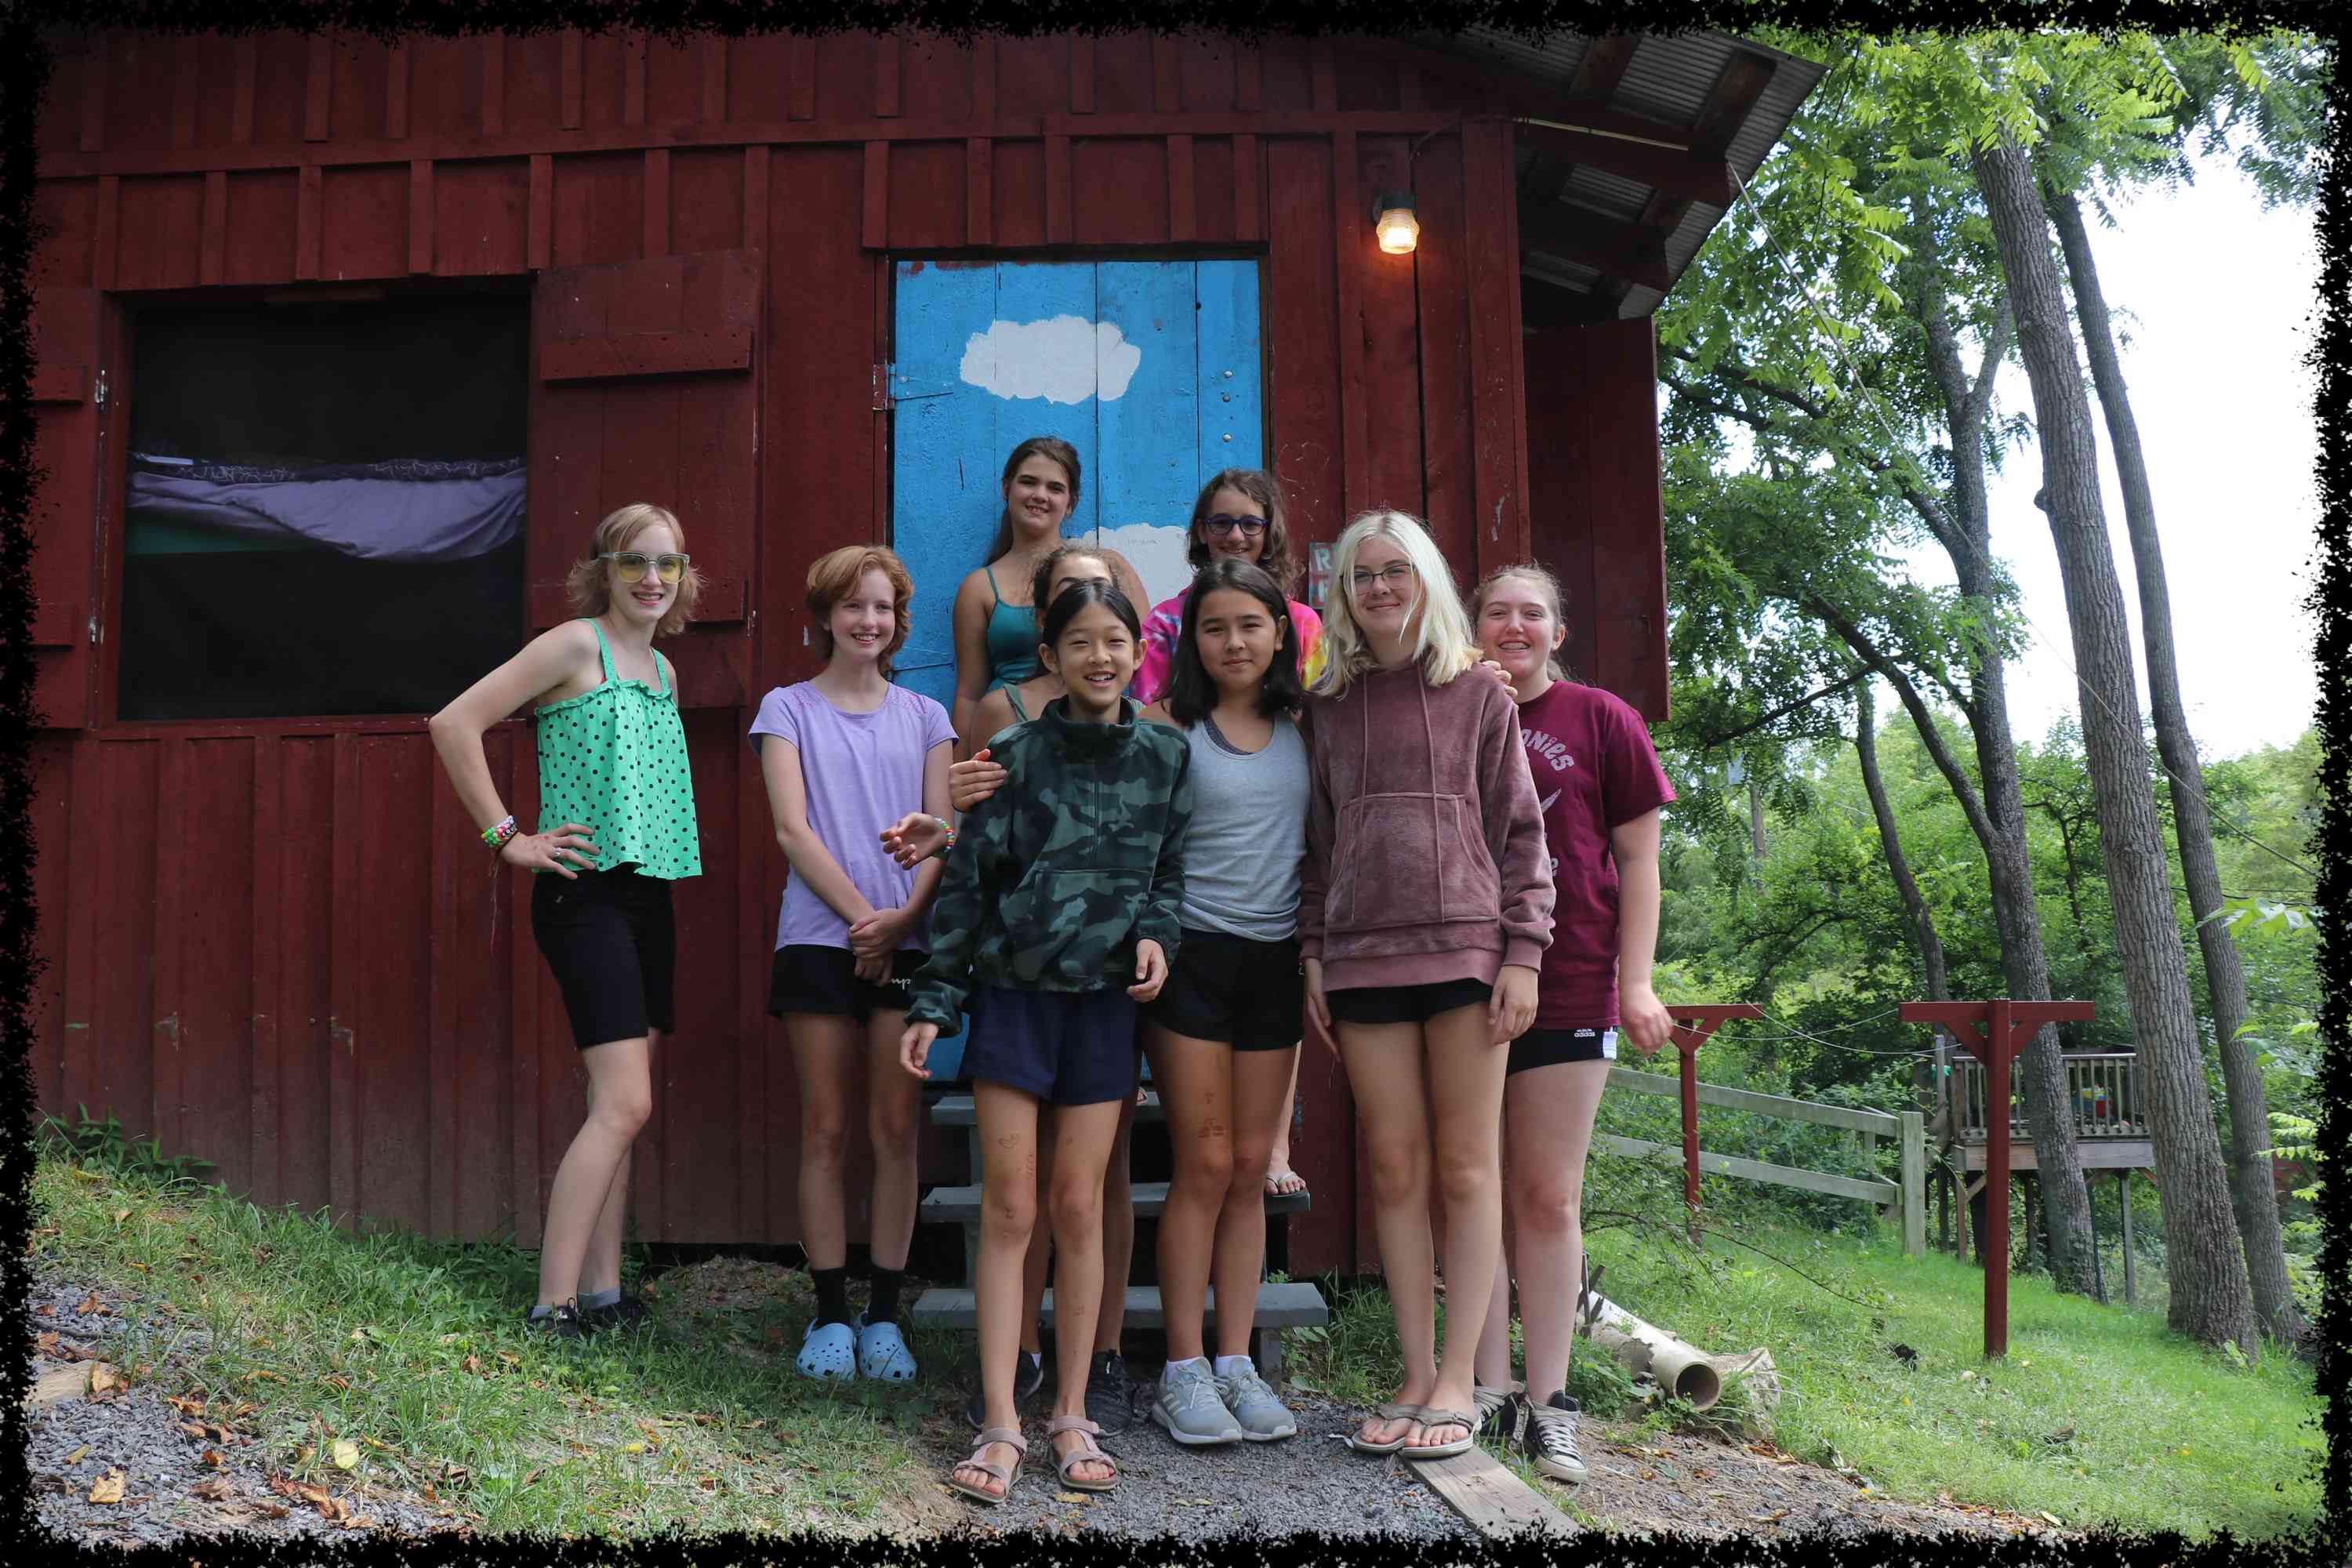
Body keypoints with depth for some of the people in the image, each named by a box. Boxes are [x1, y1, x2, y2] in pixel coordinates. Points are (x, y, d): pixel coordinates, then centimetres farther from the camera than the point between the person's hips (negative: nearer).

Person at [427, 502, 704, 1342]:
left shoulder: (663, 672, 16)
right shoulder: (576, 645, -7)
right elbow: (454, 723, -13)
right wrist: (507, 837, -12)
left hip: (648, 892, 8)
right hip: (585, 888, -8)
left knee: (618, 1106, 9)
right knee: (625, 1103, -14)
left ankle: (601, 1293, 16)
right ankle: (553, 1308, -9)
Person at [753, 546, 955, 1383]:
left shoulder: (925, 718, 13)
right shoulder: (789, 709, 8)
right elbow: (793, 828, -2)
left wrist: (903, 918, -11)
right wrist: (860, 913, -12)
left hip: (909, 945, 1)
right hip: (820, 939, -1)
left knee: (897, 1129, 0)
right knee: (826, 1129, 1)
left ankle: (884, 1316, 9)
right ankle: (831, 1316, 10)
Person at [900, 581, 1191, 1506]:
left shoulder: (1165, 758, 5)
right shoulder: (1018, 755, -2)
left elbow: (1171, 870, 13)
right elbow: (967, 881, 0)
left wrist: (1156, 934, -8)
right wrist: (935, 1002, -3)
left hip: (1103, 1002, 2)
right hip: (1011, 994, -1)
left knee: (1079, 1208, 5)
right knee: (1009, 1210, -1)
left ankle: (1072, 1415, 17)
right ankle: (1000, 1426, 5)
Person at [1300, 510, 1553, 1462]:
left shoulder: (1478, 694, 6)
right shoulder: (1327, 706, 13)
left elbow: (1519, 831, 4)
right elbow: (1315, 840, 14)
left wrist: (1522, 952, -4)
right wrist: (1312, 953, 6)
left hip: (1465, 946, -2)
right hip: (1361, 957, 2)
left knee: (1465, 1168, 1)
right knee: (1394, 1170, 4)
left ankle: (1458, 1382, 8)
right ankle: (1417, 1378, 12)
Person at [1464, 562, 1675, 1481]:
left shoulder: (1600, 721, 4)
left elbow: (1638, 858, 3)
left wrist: (1636, 981, -2)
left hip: (1568, 988, -2)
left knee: (1550, 1197, 2)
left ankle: (1548, 1403, 11)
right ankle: (1490, 1390, 16)